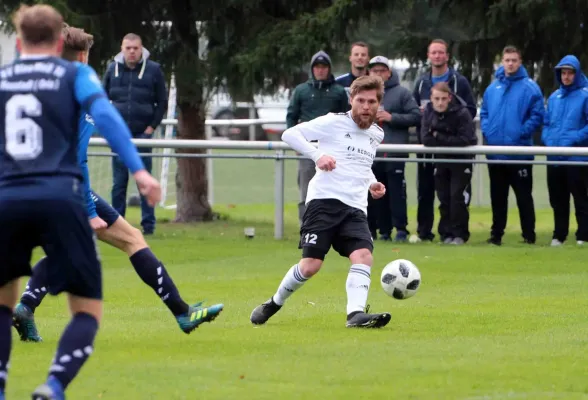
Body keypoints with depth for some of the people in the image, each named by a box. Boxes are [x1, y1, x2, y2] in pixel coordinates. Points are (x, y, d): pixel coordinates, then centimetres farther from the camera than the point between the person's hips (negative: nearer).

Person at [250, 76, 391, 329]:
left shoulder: (376, 133, 18)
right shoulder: (334, 122, -2)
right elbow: (290, 134, -5)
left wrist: (371, 183, 15)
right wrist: (317, 155, -18)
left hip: (355, 208, 5)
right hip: (325, 201, -5)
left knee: (363, 256, -20)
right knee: (310, 265, -10)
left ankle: (356, 315, -31)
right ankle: (274, 303, 15)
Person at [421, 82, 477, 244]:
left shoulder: (462, 113, -22)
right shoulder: (429, 111, -8)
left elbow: (465, 140, -26)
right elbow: (426, 139, -13)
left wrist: (439, 138, -21)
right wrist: (450, 142, -19)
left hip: (461, 159, -4)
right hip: (441, 159, 4)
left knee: (457, 196, -10)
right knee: (444, 198, 6)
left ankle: (460, 234, -1)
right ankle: (446, 233, 13)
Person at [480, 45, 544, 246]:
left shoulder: (530, 87, -4)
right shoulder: (493, 88, 12)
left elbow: (537, 115, -8)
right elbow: (484, 113, 17)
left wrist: (522, 133, -16)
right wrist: (487, 130, 0)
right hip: (495, 152, 5)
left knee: (523, 195, -1)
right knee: (497, 196, 12)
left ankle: (529, 235, 3)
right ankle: (496, 234, 18)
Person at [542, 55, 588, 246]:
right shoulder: (554, 97, 14)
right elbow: (547, 124, 17)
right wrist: (548, 140, -1)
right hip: (554, 158, 6)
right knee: (557, 199, 11)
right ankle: (559, 235, 18)